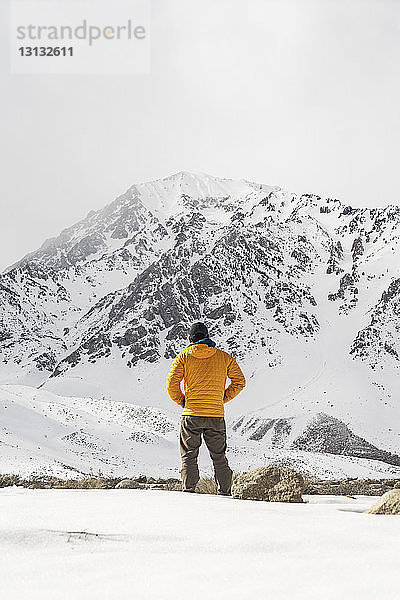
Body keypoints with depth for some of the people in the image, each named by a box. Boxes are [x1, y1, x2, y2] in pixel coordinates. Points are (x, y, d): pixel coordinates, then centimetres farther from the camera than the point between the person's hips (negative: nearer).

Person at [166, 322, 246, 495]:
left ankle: (188, 491, 3)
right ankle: (225, 493, 12)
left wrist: (182, 401, 7)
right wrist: (223, 398, 10)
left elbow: (171, 383, -6)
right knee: (219, 457, 12)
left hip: (191, 415, -1)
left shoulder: (184, 356, 1)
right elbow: (239, 381, 6)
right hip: (216, 415, 2)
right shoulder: (224, 357, 6)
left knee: (189, 457, 8)